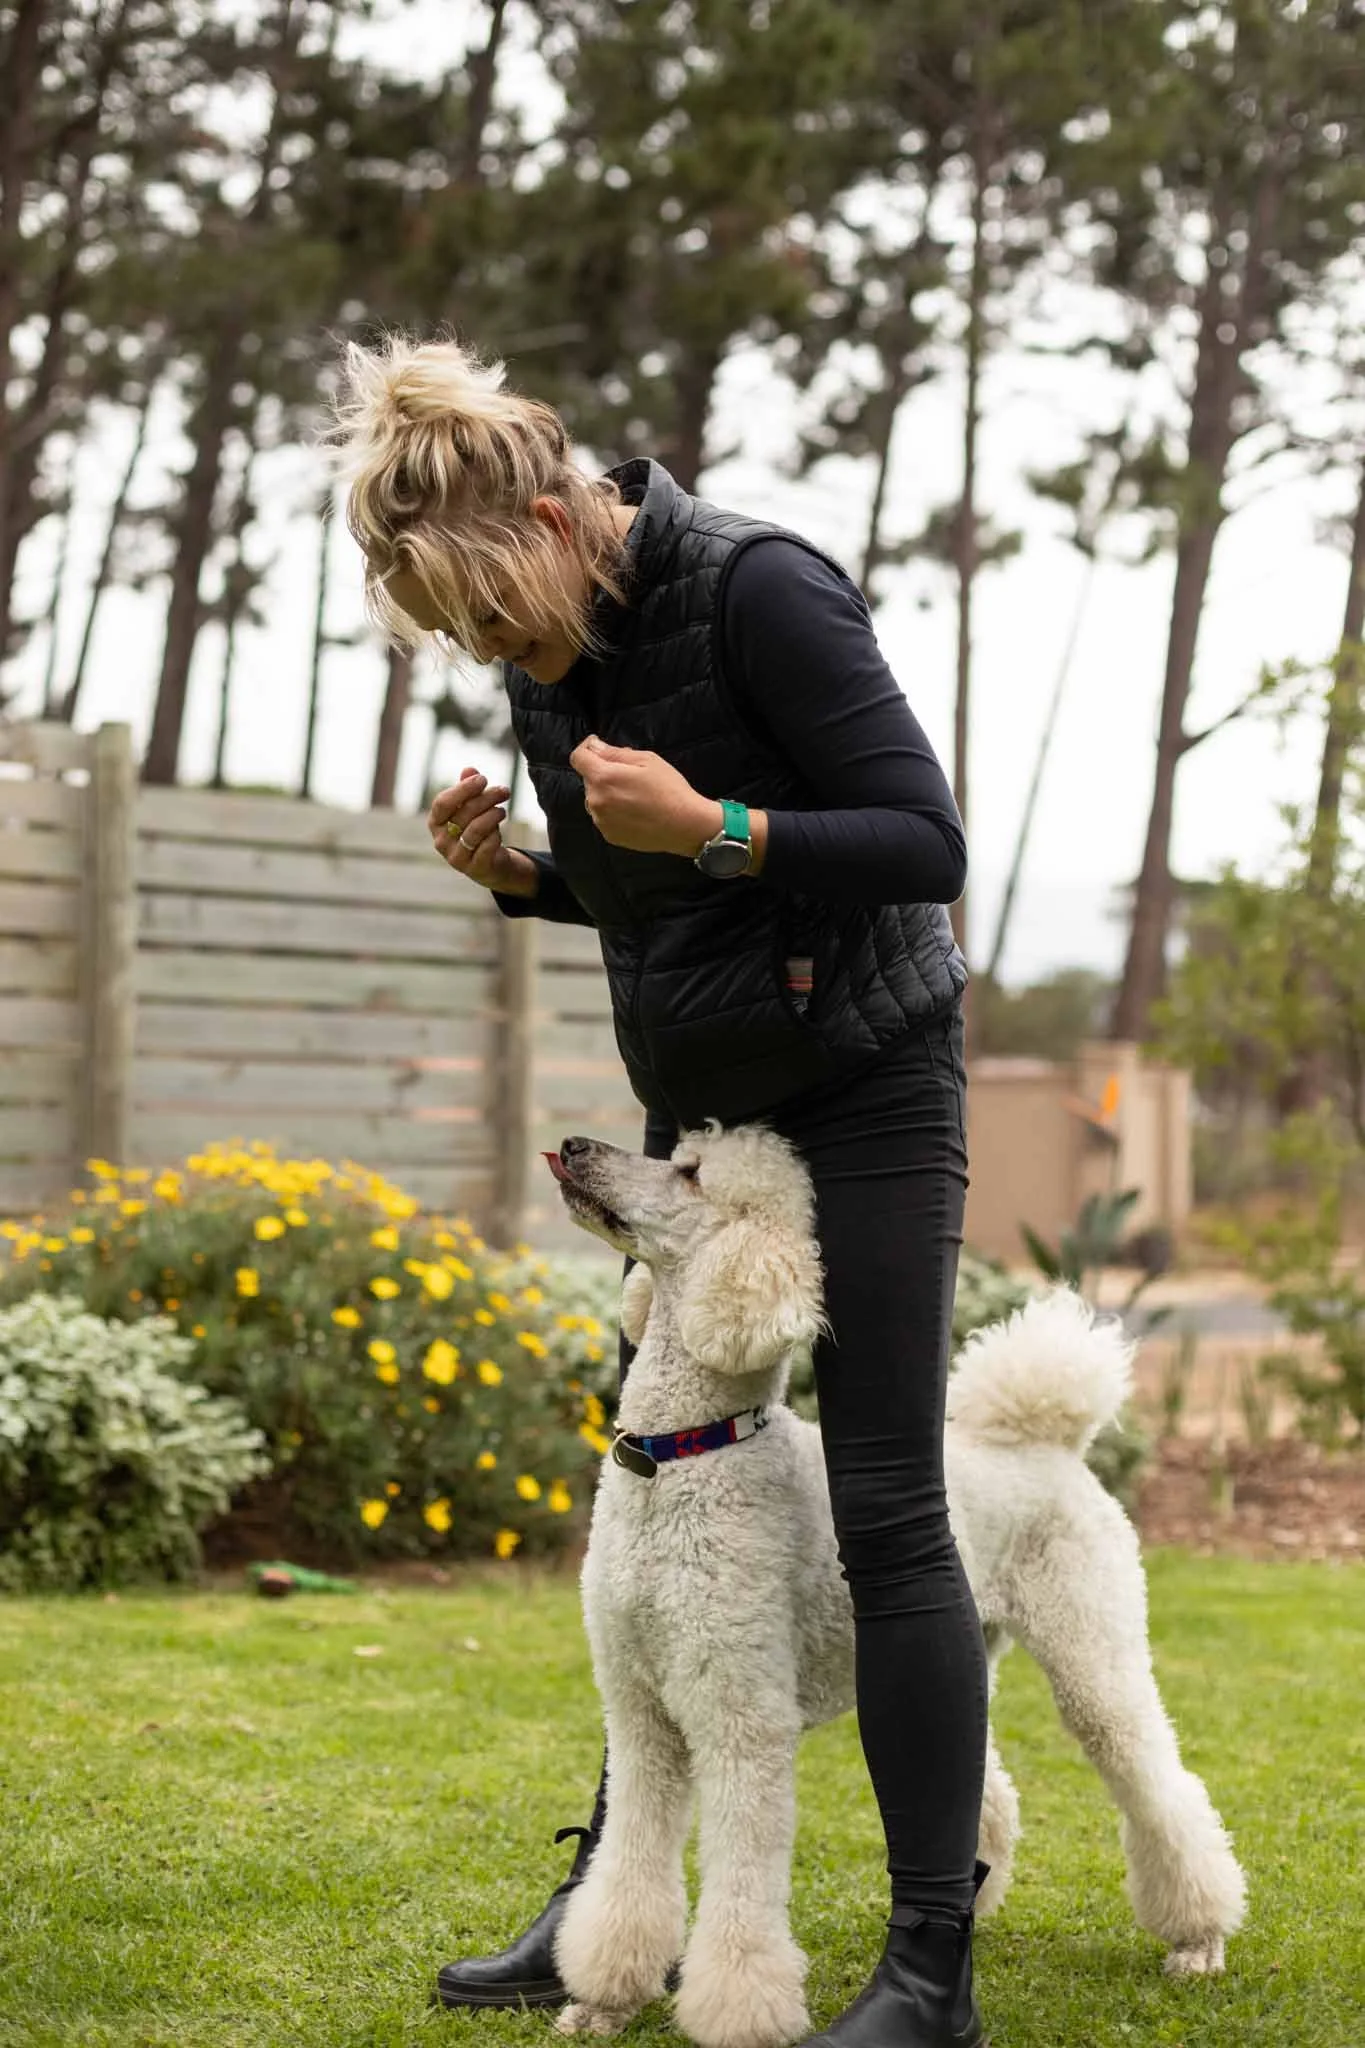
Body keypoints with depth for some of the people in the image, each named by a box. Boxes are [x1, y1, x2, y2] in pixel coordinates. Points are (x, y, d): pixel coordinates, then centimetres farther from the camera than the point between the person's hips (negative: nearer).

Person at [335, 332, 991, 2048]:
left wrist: (715, 826, -31)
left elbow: (928, 845, -20)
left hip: (865, 1087, -8)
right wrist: (517, 871, -4)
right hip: (705, 1106, 8)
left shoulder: (759, 590, -20)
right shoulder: (553, 653, 3)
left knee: (884, 1508, -9)